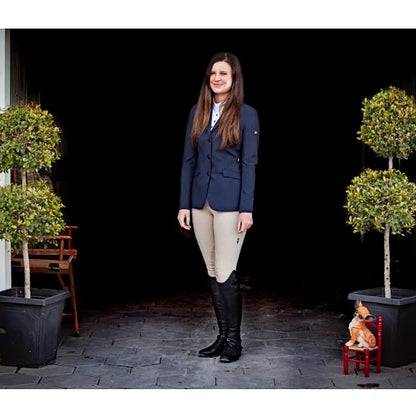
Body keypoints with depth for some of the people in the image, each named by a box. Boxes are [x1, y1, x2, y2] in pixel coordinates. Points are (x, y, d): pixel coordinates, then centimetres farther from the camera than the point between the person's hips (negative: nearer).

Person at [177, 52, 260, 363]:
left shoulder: (246, 114, -3)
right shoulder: (197, 112, 10)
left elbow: (249, 163, -6)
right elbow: (189, 159, 10)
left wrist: (246, 209, -11)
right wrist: (184, 204, 5)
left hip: (229, 203, -5)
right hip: (201, 202, 5)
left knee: (226, 273, -5)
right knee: (212, 273, 10)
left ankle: (234, 340, 9)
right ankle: (222, 335, 21)